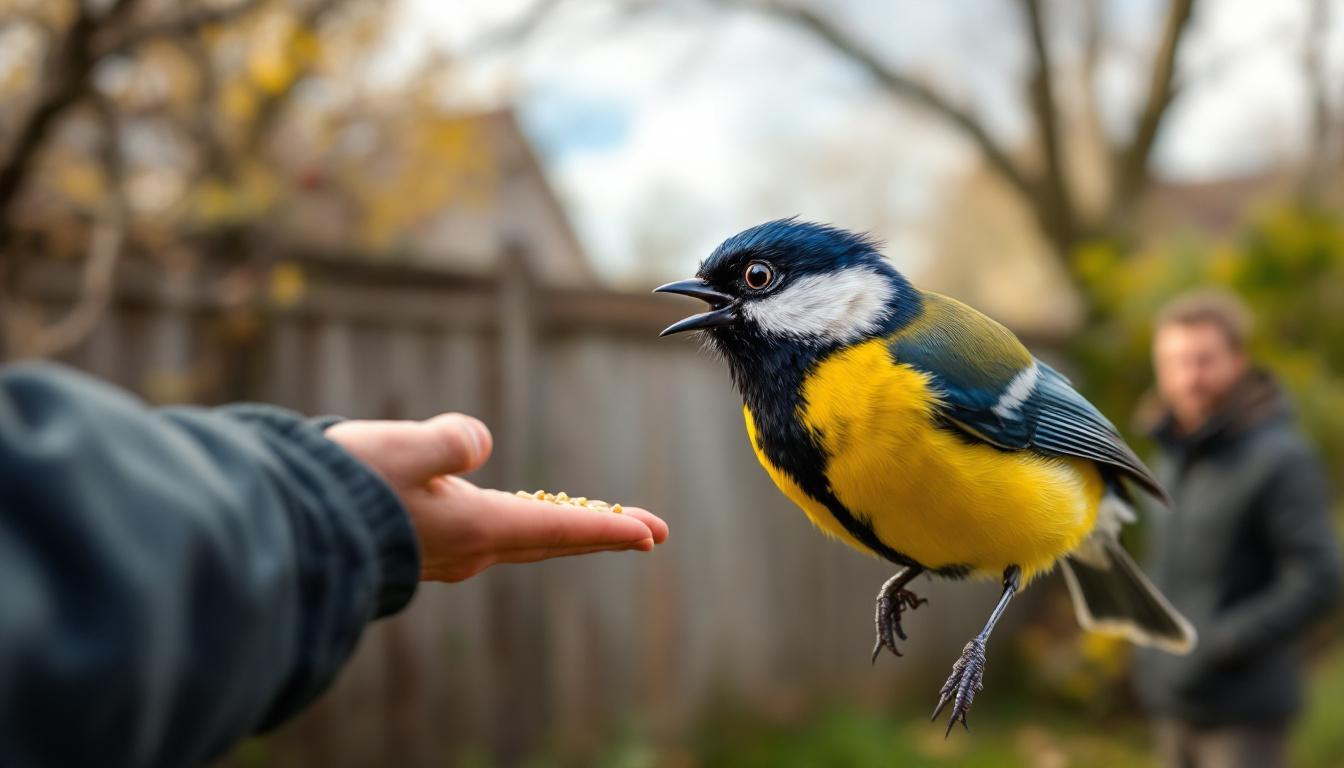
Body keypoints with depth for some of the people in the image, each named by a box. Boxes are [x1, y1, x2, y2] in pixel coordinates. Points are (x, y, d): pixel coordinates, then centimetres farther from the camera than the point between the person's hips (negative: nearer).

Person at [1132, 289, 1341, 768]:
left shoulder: (1280, 459, -16)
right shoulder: (1179, 457, 9)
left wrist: (1217, 650, -22)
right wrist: (1152, 643, 10)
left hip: (1243, 709, -8)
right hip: (1177, 706, 8)